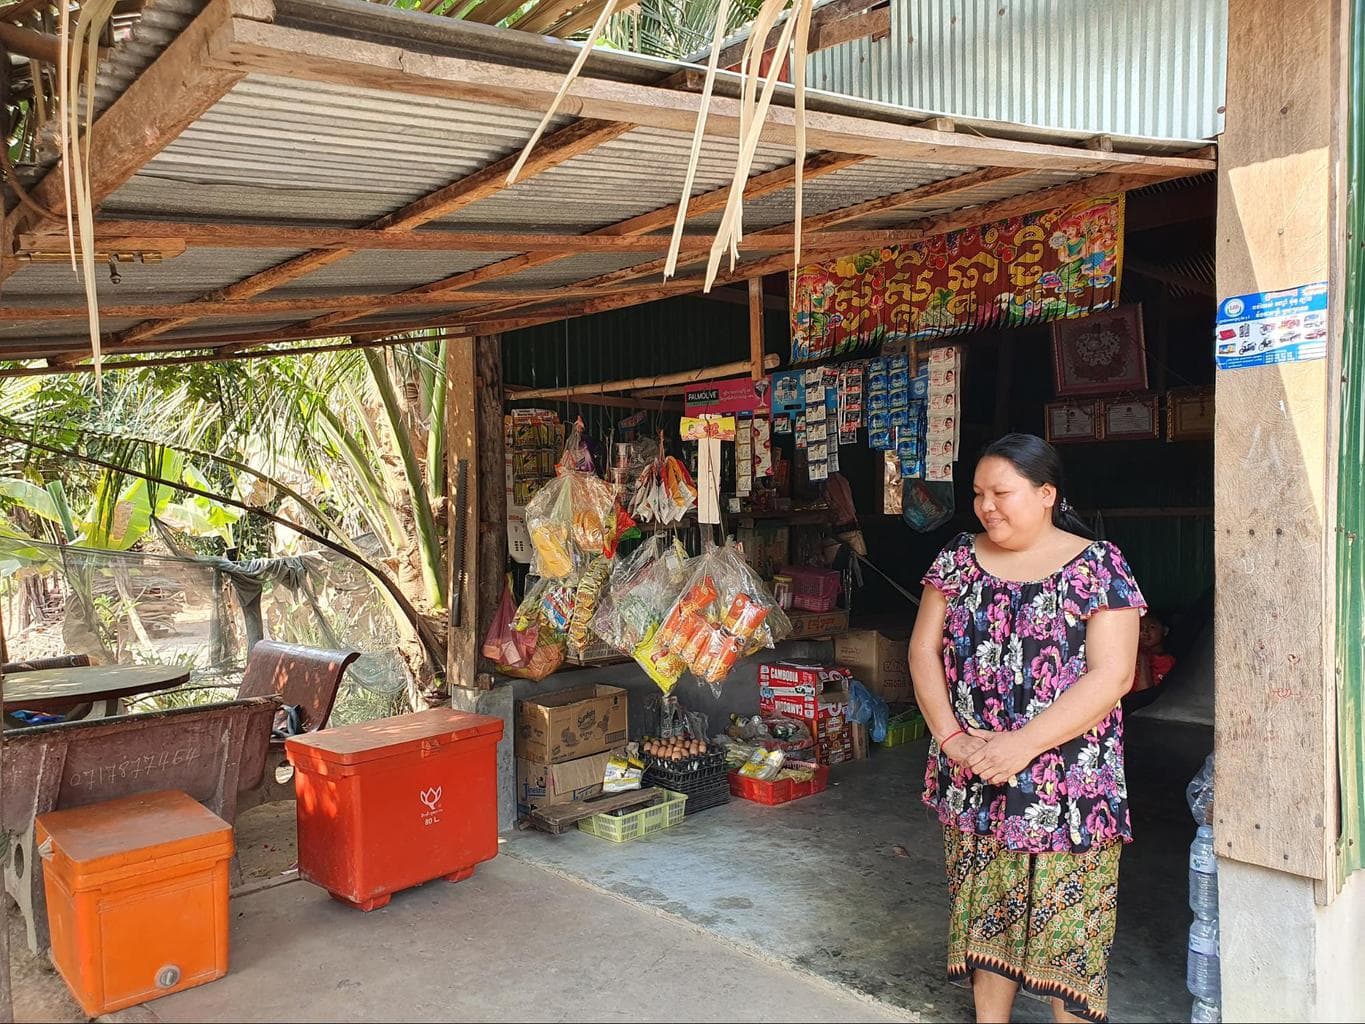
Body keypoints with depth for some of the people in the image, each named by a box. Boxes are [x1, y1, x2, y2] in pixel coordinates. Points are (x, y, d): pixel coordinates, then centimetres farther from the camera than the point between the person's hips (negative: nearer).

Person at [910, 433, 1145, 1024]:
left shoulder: (1097, 565, -7)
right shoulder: (959, 559, 5)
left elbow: (1112, 675, -14)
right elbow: (923, 650, 4)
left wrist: (1024, 744, -21)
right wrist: (950, 737, -10)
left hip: (1067, 788, -4)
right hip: (971, 783, 4)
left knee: (1066, 925, 4)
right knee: (984, 912, 15)